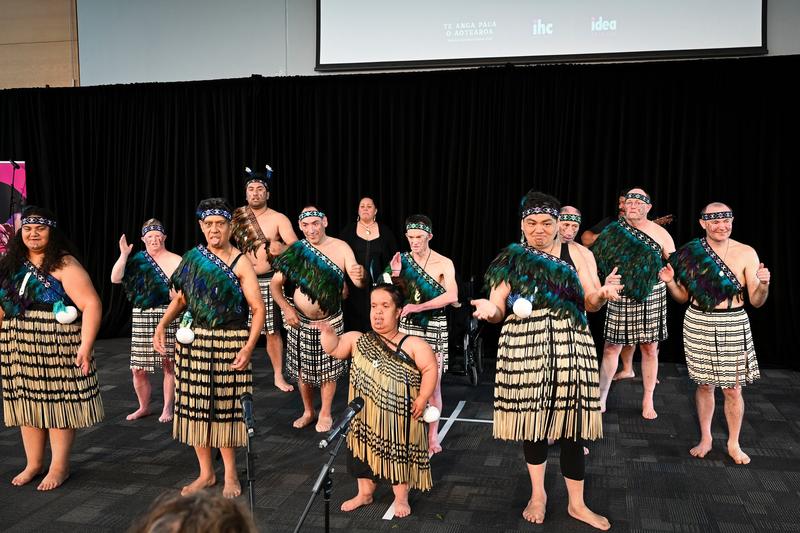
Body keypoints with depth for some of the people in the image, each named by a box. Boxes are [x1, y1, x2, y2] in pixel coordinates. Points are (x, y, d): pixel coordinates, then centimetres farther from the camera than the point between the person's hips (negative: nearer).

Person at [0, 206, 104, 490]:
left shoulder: (64, 264, -10)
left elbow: (91, 304, -18)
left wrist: (85, 346, -23)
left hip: (57, 347, -6)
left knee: (58, 401, 2)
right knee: (27, 402, 12)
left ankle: (60, 467, 15)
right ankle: (33, 463, 27)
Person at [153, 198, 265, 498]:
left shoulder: (241, 264, -5)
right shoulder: (193, 258, 8)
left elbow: (258, 309, -8)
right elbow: (180, 299, 14)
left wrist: (248, 348, -18)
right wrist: (162, 326, -1)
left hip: (230, 343, -4)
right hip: (194, 341, 4)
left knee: (225, 406, 0)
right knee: (196, 406, 7)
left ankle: (230, 474, 17)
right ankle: (206, 473, 23)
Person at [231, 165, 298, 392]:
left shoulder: (279, 219, -5)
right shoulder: (236, 216, 4)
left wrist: (282, 248, -36)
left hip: (268, 280, -2)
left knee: (272, 330, 2)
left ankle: (279, 376, 14)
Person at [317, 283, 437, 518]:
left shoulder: (413, 345, -9)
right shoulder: (358, 340, 5)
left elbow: (430, 369, -11)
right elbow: (333, 348, 4)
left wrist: (422, 398, -17)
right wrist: (326, 330, -14)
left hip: (399, 415, -4)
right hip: (365, 416, 4)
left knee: (399, 453, 8)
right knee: (365, 449, 15)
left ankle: (401, 498, 27)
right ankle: (365, 493, 35)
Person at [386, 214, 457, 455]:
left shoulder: (443, 264, -7)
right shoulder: (403, 260, 4)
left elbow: (452, 296, -21)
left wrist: (418, 307, -23)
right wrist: (396, 276, -14)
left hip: (434, 328, -2)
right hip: (408, 326, 3)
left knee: (432, 385, 2)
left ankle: (432, 436, 15)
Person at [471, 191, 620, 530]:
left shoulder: (573, 255, 6)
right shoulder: (510, 260, 4)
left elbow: (590, 303, 3)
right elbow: (498, 310, 3)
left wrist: (604, 293, -19)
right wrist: (490, 310, -21)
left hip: (569, 348, 0)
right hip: (524, 349, 0)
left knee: (571, 421, 1)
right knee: (531, 418, 8)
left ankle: (576, 503, 18)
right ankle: (538, 494, 29)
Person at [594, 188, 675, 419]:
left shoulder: (660, 233, 1)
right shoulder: (614, 230, -1)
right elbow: (595, 262, 3)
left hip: (652, 298, 1)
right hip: (620, 297, -1)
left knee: (650, 348, 8)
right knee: (612, 347, 3)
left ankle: (648, 400, 22)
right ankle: (601, 397, 15)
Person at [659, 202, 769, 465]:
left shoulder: (746, 253, -6)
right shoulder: (690, 253, -2)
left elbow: (756, 301, -5)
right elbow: (683, 297, 7)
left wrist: (763, 285, -25)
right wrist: (670, 282, -11)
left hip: (733, 326, -1)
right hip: (698, 324, 2)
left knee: (732, 388, 5)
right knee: (704, 384, 14)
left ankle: (733, 444, 25)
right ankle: (705, 438, 31)